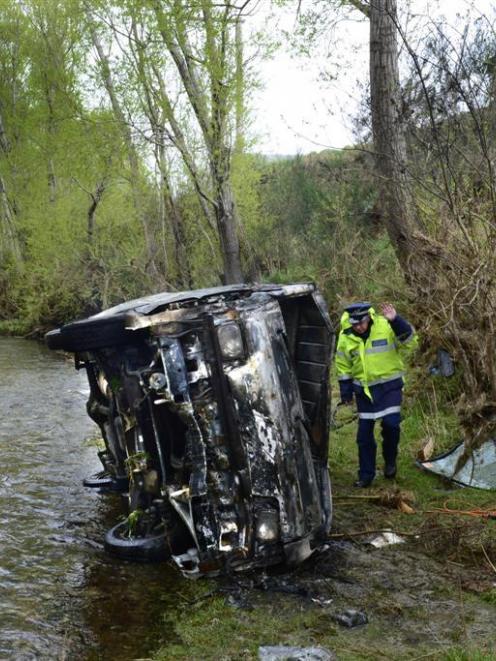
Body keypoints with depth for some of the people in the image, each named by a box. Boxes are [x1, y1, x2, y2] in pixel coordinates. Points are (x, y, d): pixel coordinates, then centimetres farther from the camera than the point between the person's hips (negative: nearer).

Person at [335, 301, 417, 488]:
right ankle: (366, 475, 20)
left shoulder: (386, 326, -14)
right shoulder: (345, 337, -6)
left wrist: (396, 321, -35)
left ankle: (390, 460, 13)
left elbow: (409, 341, -22)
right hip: (364, 389, 3)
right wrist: (346, 392, 5)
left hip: (389, 384, -3)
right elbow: (343, 367, 4)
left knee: (391, 423, -17)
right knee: (364, 434, 6)